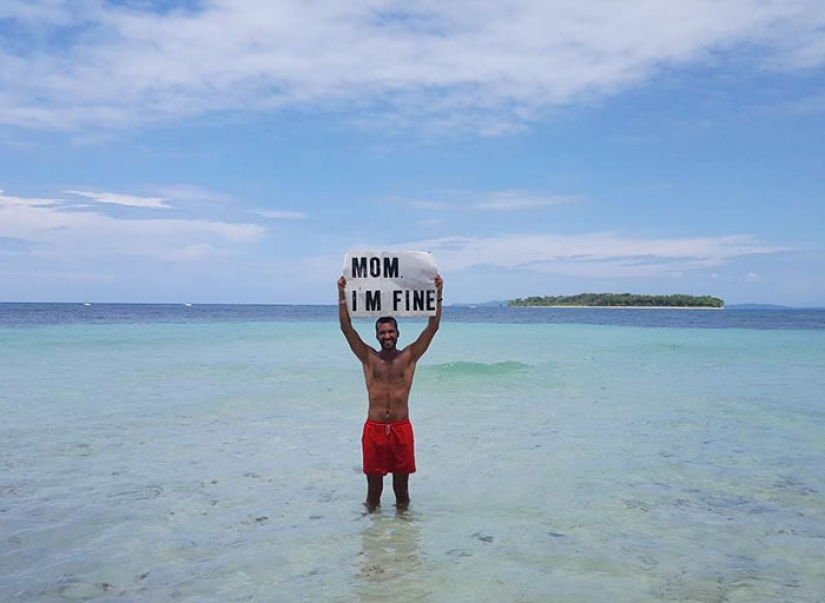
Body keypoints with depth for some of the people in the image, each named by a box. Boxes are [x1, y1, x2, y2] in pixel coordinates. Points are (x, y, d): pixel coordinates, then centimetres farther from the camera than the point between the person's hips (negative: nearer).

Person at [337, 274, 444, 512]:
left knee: (401, 482, 9)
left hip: (401, 428, 0)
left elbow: (432, 327, -1)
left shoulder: (409, 356, 5)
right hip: (374, 428, 0)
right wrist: (342, 295, -9)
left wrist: (437, 296, -9)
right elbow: (346, 327, -2)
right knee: (373, 482, 7)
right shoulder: (368, 357, 5)